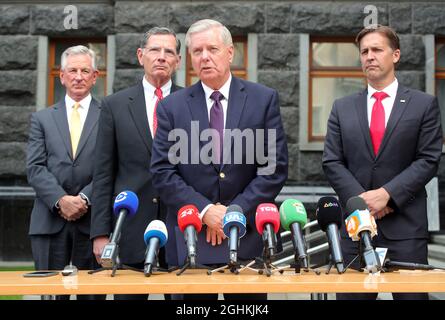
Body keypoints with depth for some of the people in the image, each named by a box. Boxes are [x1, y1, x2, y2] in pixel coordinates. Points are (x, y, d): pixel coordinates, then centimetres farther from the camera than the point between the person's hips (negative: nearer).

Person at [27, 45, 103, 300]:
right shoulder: (42, 118, 12)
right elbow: (35, 168, 3)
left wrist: (85, 199, -14)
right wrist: (61, 200, -12)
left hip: (93, 220, -1)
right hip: (50, 221, 2)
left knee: (92, 293, 4)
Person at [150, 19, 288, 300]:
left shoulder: (264, 99, 2)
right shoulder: (172, 106, 4)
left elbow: (276, 167, -2)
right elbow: (162, 171, 0)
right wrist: (205, 211, -11)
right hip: (189, 238, 1)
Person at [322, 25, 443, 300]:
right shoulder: (343, 108, 10)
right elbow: (332, 162, 5)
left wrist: (387, 193, -14)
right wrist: (361, 198, -9)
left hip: (405, 223, -2)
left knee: (410, 294, 3)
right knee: (352, 294, 5)